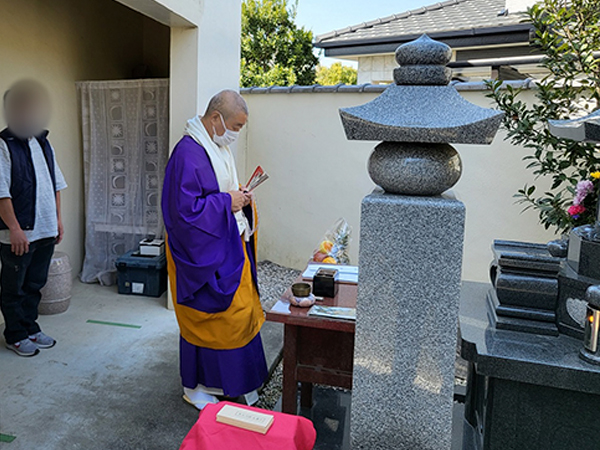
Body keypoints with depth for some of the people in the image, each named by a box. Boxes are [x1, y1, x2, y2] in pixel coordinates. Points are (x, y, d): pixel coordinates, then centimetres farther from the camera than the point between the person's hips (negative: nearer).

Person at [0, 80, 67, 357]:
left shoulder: (42, 143, 12)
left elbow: (56, 184, 17)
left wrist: (57, 219, 13)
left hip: (46, 231, 7)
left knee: (35, 284, 17)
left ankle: (31, 328, 31)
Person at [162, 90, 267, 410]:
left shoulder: (219, 147, 11)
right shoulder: (188, 153, -20)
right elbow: (185, 209, -25)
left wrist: (240, 199, 2)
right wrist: (226, 202, -19)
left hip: (228, 248, 9)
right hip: (203, 254, -9)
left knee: (237, 313, 16)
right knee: (204, 319, 4)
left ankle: (231, 381, 34)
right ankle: (193, 387, 25)